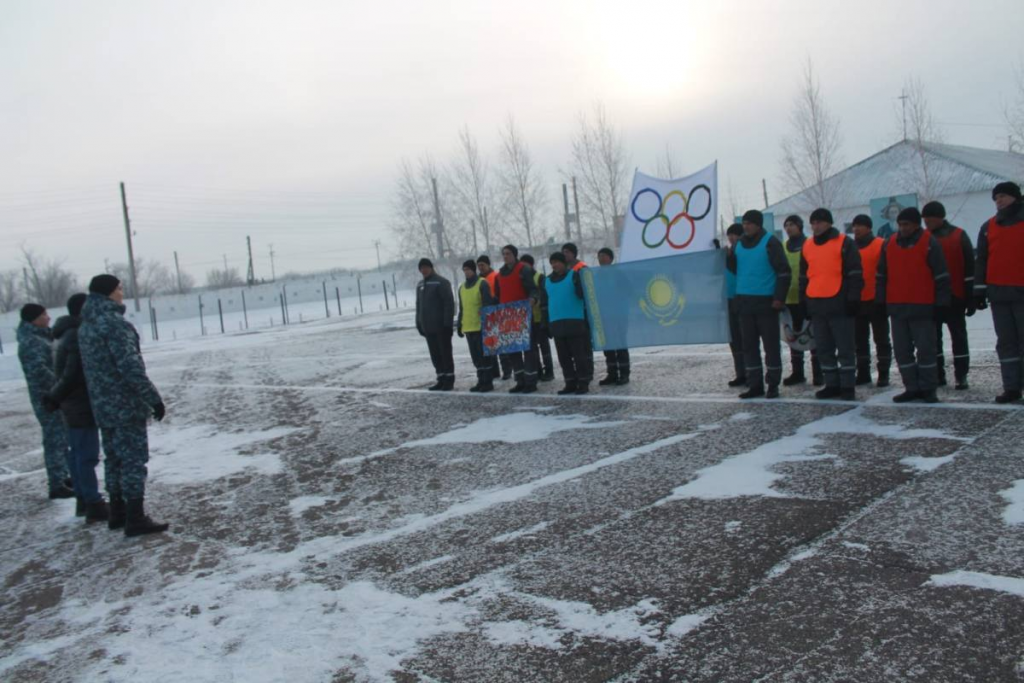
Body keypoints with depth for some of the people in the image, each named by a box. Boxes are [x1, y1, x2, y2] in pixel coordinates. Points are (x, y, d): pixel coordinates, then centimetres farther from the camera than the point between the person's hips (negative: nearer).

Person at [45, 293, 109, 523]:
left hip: (74, 405, 10)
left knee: (78, 454, 15)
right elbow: (74, 374, -22)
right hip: (82, 405, -10)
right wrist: (55, 398, -11)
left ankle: (84, 500, 24)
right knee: (87, 456, -7)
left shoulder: (69, 335, 15)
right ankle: (94, 505, -4)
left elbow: (66, 373, 16)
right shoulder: (79, 336, -18)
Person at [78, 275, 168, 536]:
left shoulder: (86, 326, 11)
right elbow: (130, 367, -22)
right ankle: (135, 519, -3)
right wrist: (154, 398, -18)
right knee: (134, 459, -4)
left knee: (114, 458, 16)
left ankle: (118, 513, 24)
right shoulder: (114, 324, -17)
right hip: (126, 405, -9)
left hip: (102, 406, 9)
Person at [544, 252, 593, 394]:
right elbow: (546, 303, 20)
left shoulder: (574, 275, -1)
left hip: (575, 322, -6)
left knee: (579, 354, -3)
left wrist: (578, 282, -30)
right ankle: (571, 383, 16)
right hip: (556, 324, 6)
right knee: (563, 356, 8)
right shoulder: (548, 281, 15)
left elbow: (583, 294, -11)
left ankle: (583, 383, 3)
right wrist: (546, 323, 16)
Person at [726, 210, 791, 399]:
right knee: (749, 345, 8)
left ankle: (773, 385, 9)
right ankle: (755, 385, 16)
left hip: (766, 302, -6)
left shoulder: (770, 243, -7)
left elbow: (784, 271, -8)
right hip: (744, 301, 6)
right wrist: (728, 256, -1)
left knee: (771, 344, 1)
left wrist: (779, 298, -14)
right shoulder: (740, 243, 12)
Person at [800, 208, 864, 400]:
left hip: (839, 305, -6)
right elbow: (804, 276, 21)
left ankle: (847, 386, 5)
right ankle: (831, 385, 18)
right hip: (816, 305, 6)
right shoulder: (807, 246, 14)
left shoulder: (844, 244, -2)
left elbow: (855, 274, -4)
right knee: (823, 349, 9)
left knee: (845, 348, 0)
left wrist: (853, 299, -10)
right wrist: (804, 302, 17)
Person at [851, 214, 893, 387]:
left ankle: (883, 374, 7)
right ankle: (863, 373, 18)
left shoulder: (881, 245, -4)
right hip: (856, 301, 5)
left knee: (881, 339, 3)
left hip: (876, 301, -5)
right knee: (860, 340, 10)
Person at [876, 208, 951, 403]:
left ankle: (928, 389, 7)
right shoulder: (889, 244, 10)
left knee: (925, 349, 0)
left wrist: (940, 304, -6)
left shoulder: (929, 243, -3)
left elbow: (941, 276, -3)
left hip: (922, 307, -5)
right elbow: (881, 275, 15)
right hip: (896, 307, 5)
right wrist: (881, 303, 10)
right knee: (902, 350, 6)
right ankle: (912, 388, 14)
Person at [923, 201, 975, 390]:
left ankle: (961, 377, 5)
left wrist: (970, 298, -7)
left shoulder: (959, 236, 0)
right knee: (932, 338, 6)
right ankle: (937, 375, 14)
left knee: (958, 337, 2)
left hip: (954, 298, -4)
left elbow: (969, 268, -2)